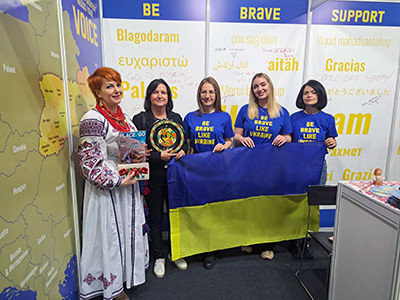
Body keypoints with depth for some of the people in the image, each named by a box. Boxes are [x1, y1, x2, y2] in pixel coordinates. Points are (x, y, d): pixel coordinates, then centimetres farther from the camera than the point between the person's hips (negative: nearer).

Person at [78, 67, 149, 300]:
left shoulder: (123, 116, 8)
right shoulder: (93, 121, -18)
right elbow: (89, 162, -19)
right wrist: (116, 181, -20)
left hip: (129, 186, 8)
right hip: (108, 191, -8)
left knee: (129, 229, 20)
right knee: (111, 233, 7)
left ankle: (127, 273, 43)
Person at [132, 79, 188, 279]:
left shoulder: (176, 118, 10)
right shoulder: (140, 119, -3)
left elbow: (185, 142, 16)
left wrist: (182, 152, -6)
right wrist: (159, 156, -18)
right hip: (153, 175, -3)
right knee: (155, 217, 9)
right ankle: (159, 257, 28)